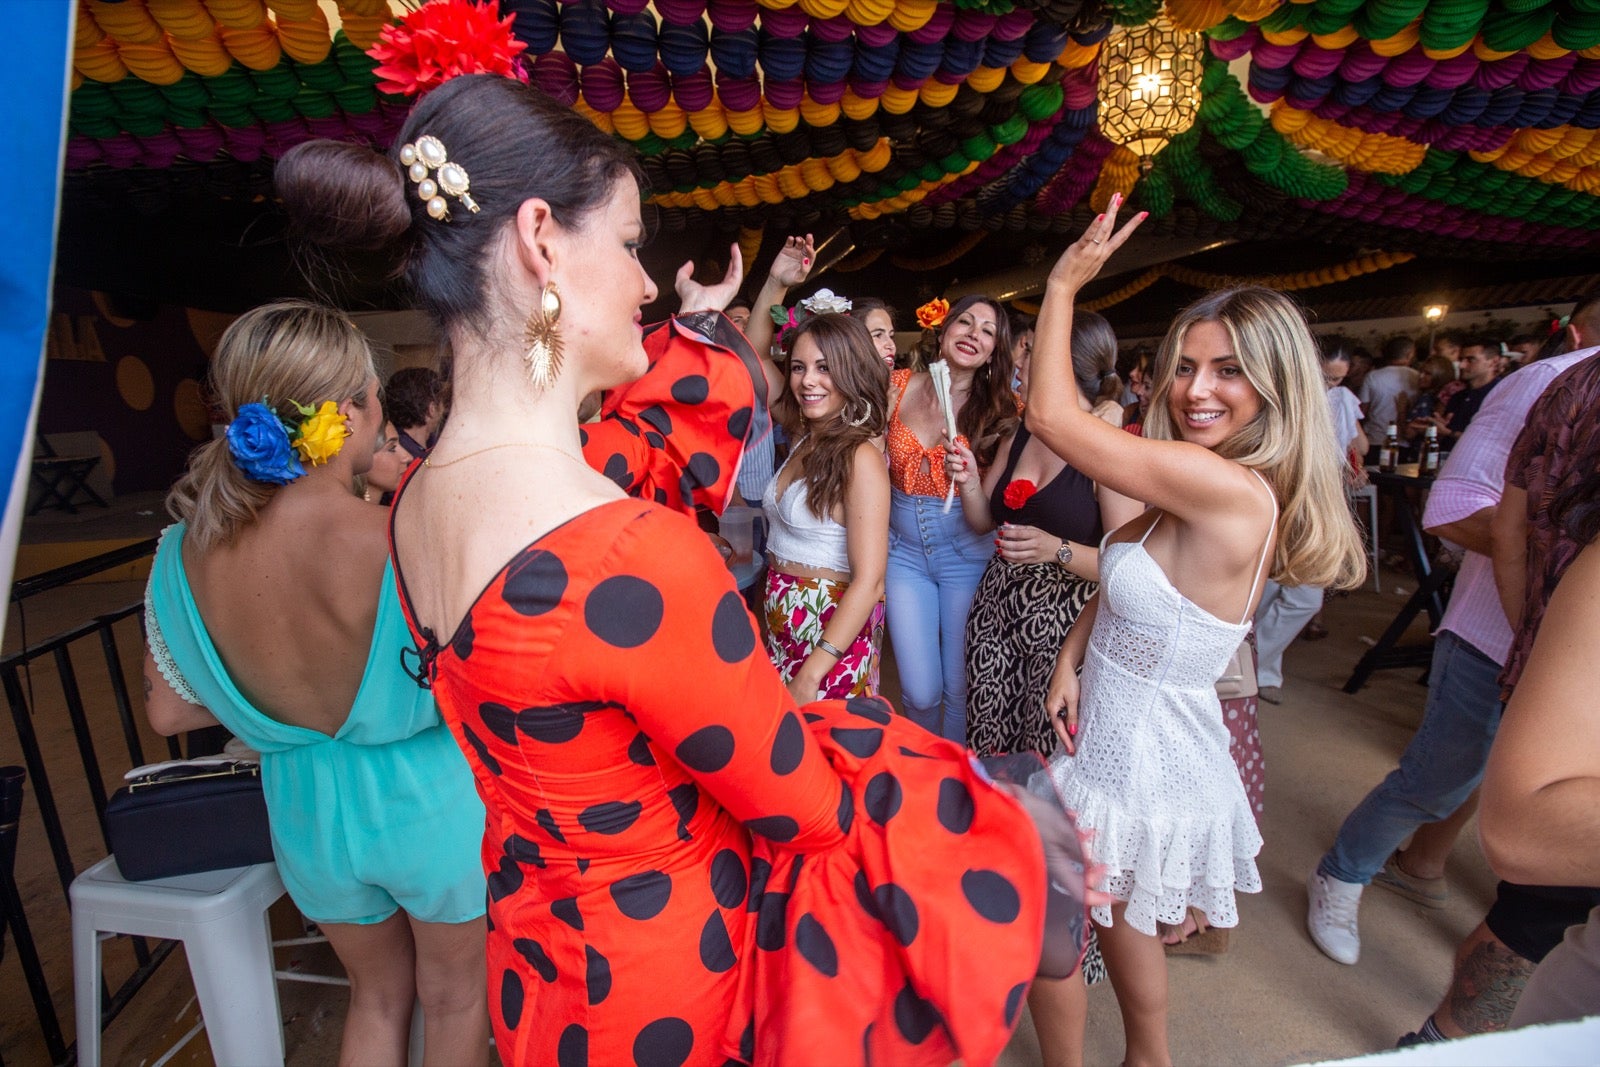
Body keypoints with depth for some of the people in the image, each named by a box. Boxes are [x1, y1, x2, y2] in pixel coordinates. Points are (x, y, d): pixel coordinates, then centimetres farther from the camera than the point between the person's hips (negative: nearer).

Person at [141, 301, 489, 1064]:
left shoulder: (184, 551, -12)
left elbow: (168, 712, 1)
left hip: (306, 810, 5)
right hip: (425, 799, -4)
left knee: (377, 993, 31)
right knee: (453, 999, 25)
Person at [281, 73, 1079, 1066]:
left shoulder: (421, 497, -8)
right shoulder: (632, 555, -35)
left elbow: (650, 449, 7)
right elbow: (804, 800, -21)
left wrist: (696, 324, 17)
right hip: (677, 963, -7)